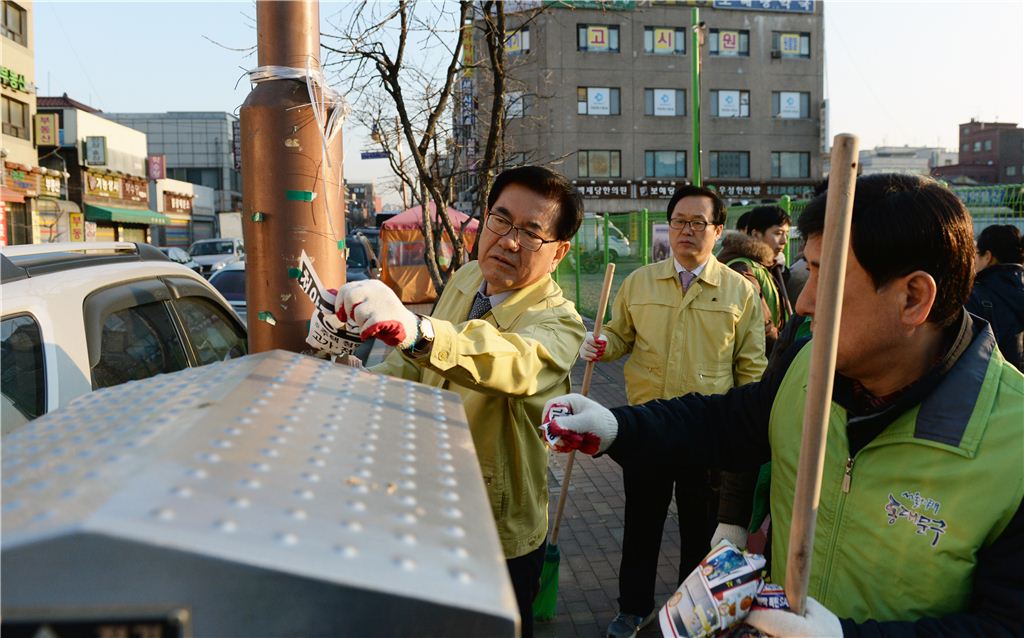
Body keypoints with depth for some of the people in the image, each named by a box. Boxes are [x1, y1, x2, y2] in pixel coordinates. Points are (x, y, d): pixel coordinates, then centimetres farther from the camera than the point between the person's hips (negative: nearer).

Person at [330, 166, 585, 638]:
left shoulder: (558, 323, -25)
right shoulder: (465, 279, -2)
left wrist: (418, 331, -66)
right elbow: (417, 361, 13)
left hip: (498, 536, -7)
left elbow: (517, 361, -50)